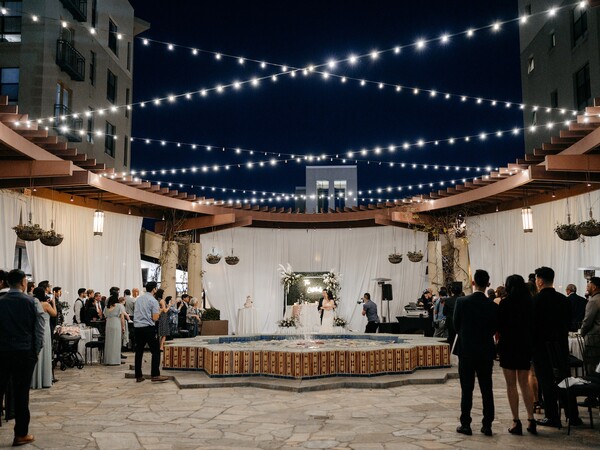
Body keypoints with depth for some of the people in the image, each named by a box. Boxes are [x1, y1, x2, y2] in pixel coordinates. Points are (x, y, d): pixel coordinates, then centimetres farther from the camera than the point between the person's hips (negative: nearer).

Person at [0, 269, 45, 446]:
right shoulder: (31, 302, -7)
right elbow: (38, 329, -7)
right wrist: (36, 350, 4)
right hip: (24, 352, -2)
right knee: (21, 393, 3)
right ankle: (21, 434, 9)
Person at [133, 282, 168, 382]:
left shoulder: (138, 299, 13)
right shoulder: (153, 301, -7)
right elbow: (155, 318, -12)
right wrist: (158, 313, 7)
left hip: (137, 327, 7)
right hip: (148, 328, -7)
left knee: (139, 352, 9)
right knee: (155, 351, -2)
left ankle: (138, 376, 13)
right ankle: (155, 375, -7)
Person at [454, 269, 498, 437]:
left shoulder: (461, 302, -12)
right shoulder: (493, 306, -8)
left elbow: (456, 325, -1)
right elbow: (494, 329, 2)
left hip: (466, 351, -1)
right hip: (486, 352, 1)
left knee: (466, 389, 6)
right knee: (486, 389, 10)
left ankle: (465, 424, 10)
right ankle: (487, 425, 14)